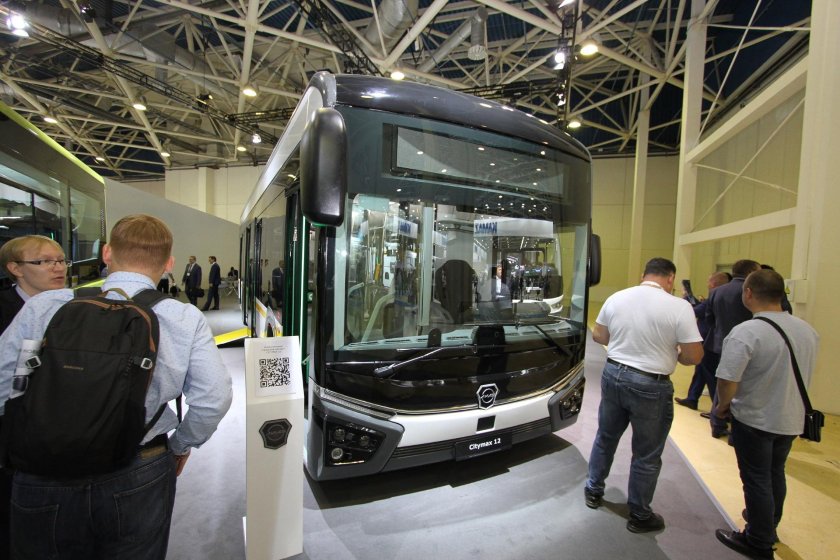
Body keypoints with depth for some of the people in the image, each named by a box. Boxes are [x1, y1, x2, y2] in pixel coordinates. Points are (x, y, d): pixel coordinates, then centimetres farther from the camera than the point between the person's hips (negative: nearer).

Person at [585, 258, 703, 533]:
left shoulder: (616, 298, -2)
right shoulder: (679, 306, -15)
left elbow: (598, 336, 8)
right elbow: (694, 356, -13)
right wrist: (671, 352, 7)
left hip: (613, 375, 4)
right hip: (651, 386, -4)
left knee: (605, 437, 23)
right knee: (646, 455, 14)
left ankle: (593, 491, 40)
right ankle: (640, 515, 32)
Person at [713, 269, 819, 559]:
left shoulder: (746, 332, -28)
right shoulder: (808, 330, -3)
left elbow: (727, 381, -29)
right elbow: (803, 374, 10)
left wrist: (723, 405, -8)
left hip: (754, 420, -7)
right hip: (791, 420, 7)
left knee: (756, 480, 10)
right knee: (775, 474, 25)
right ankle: (768, 525, 46)